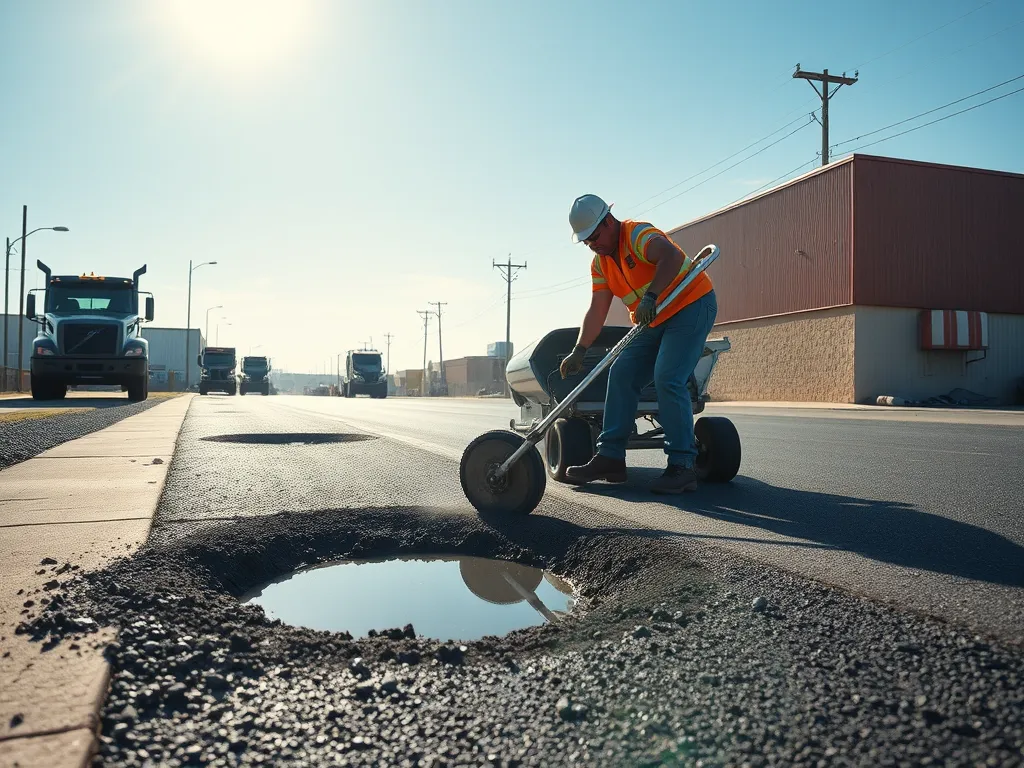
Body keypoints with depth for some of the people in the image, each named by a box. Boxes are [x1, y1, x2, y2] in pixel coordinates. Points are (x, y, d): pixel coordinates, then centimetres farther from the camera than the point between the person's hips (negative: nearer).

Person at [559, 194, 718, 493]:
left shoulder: (637, 233, -19)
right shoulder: (600, 263, 7)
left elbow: (672, 257, -39)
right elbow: (597, 311, 2)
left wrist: (651, 296, -49)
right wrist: (579, 351, -6)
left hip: (692, 305, -9)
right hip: (654, 322, 9)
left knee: (668, 379, -22)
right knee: (621, 373, 0)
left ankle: (683, 466, -16)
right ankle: (610, 457, 4)